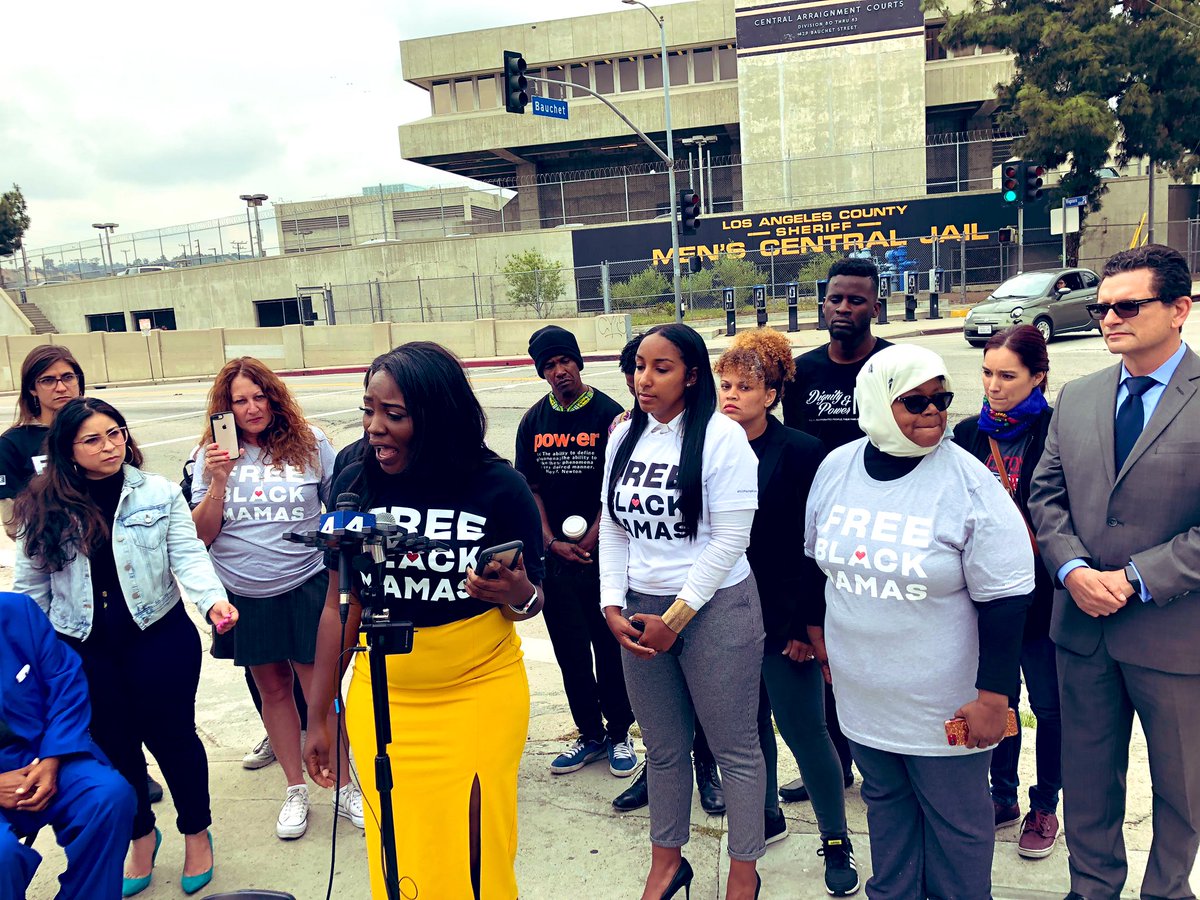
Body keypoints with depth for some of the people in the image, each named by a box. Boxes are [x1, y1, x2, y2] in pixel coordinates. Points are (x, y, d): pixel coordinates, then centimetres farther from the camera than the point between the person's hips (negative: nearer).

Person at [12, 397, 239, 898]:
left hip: (159, 638, -2)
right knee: (113, 745, 16)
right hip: (85, 650, 2)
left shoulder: (160, 494, -6)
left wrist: (213, 600, -29)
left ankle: (196, 832, 34)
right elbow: (30, 585, 5)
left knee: (171, 735, 10)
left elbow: (188, 556, -12)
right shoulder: (44, 509, -2)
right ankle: (141, 835, 40)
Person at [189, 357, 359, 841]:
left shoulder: (309, 442, -5)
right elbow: (202, 535, -2)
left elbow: (342, 507, 7)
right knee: (273, 688, 15)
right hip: (244, 595, 2)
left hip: (306, 586, -2)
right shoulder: (214, 455, -1)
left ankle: (344, 788, 21)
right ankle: (295, 791, 31)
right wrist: (218, 480, -15)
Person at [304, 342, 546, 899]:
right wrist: (317, 717, 7)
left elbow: (531, 601, -1)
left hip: (481, 696, -2)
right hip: (381, 702, 2)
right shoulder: (353, 486, -5)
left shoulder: (499, 488, -13)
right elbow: (340, 607, 4)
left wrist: (517, 595, -24)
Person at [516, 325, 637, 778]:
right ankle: (590, 734, 26)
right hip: (554, 554, 4)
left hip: (601, 552, -3)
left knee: (609, 646, 5)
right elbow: (530, 489, 7)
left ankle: (619, 734, 21)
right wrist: (553, 542, -5)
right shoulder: (534, 422, 7)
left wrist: (588, 542, -11)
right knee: (570, 650, 11)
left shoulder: (608, 414, -5)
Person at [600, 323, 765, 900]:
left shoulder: (721, 437, -11)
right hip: (639, 612, 5)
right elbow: (613, 531, 9)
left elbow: (729, 540, -15)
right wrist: (614, 609, -2)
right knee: (663, 748, 17)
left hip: (714, 608, -5)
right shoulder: (624, 437, 6)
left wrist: (674, 619, -14)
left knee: (734, 748, 8)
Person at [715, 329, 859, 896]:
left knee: (803, 730, 5)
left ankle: (837, 842, 24)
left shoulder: (800, 453, -10)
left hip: (783, 619, -4)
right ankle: (768, 816, 39)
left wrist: (805, 622, -13)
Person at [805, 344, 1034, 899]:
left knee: (955, 821, 13)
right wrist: (818, 632, 14)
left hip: (943, 703, -4)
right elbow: (816, 557, 12)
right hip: (862, 693, 4)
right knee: (885, 802, 22)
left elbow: (1004, 601, -15)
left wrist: (994, 697, -14)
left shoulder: (969, 483, -17)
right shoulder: (835, 467, -3)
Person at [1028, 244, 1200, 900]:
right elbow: (1046, 495, 6)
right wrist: (1073, 569, -10)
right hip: (1083, 626, 4)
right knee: (1087, 774, 18)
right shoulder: (1076, 399, 5)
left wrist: (1137, 579, -19)